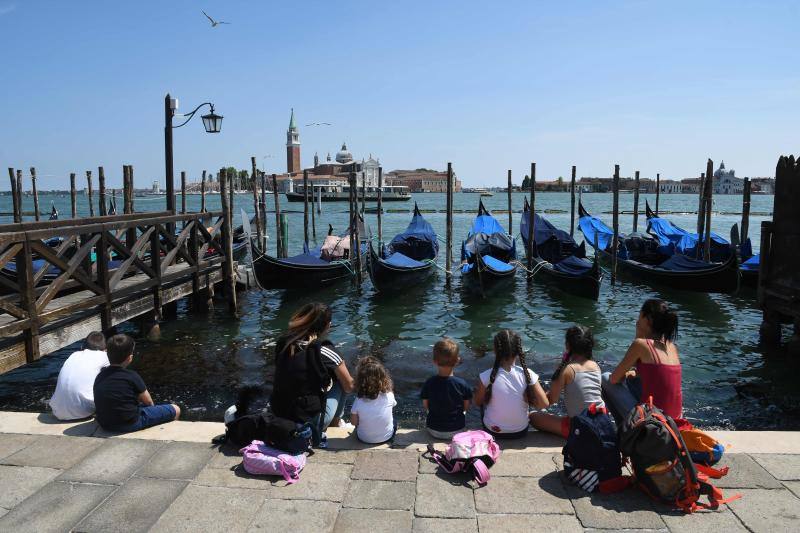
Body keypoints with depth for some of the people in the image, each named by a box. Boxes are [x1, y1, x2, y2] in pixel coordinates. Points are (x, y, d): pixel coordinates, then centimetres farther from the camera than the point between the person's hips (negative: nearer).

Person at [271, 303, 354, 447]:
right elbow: (349, 386, -2)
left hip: (278, 418, 5)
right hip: (310, 423, -5)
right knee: (340, 381, 12)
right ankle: (335, 425, 26)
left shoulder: (282, 343, -3)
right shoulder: (324, 352, -15)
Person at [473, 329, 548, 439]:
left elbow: (478, 402, -6)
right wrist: (527, 400, 3)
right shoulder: (527, 374, -18)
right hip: (521, 432, 1)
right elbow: (544, 404, -12)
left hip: (493, 431, -1)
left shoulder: (487, 376, -21)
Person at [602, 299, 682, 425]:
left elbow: (614, 379, -5)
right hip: (673, 419, 7)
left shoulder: (640, 344, -13)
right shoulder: (672, 346, 7)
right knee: (631, 379, 28)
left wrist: (623, 375, 14)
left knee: (606, 379, 8)